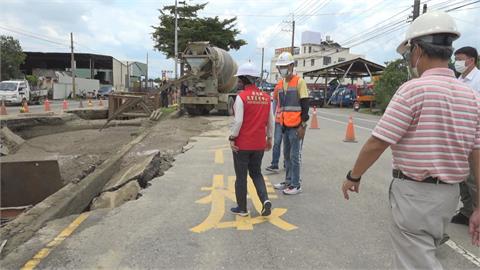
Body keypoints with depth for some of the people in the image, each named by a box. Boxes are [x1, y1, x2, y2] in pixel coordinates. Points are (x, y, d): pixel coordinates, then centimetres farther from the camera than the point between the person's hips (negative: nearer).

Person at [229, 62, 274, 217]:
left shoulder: (241, 97, -13)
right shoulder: (266, 97, 3)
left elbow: (238, 121, -18)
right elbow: (270, 121, 7)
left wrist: (232, 138, -9)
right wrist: (269, 138, 17)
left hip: (242, 144, -5)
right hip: (259, 144, 5)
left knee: (241, 176, 9)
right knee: (256, 173, 21)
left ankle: (242, 208, 20)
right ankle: (265, 200, 4)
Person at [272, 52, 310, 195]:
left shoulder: (299, 82, -7)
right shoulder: (280, 84, 14)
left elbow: (305, 105, -10)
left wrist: (303, 125, -14)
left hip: (296, 126, -7)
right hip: (285, 126, 7)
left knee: (294, 156, -3)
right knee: (286, 155, 13)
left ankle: (296, 185, 6)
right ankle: (288, 181, 25)